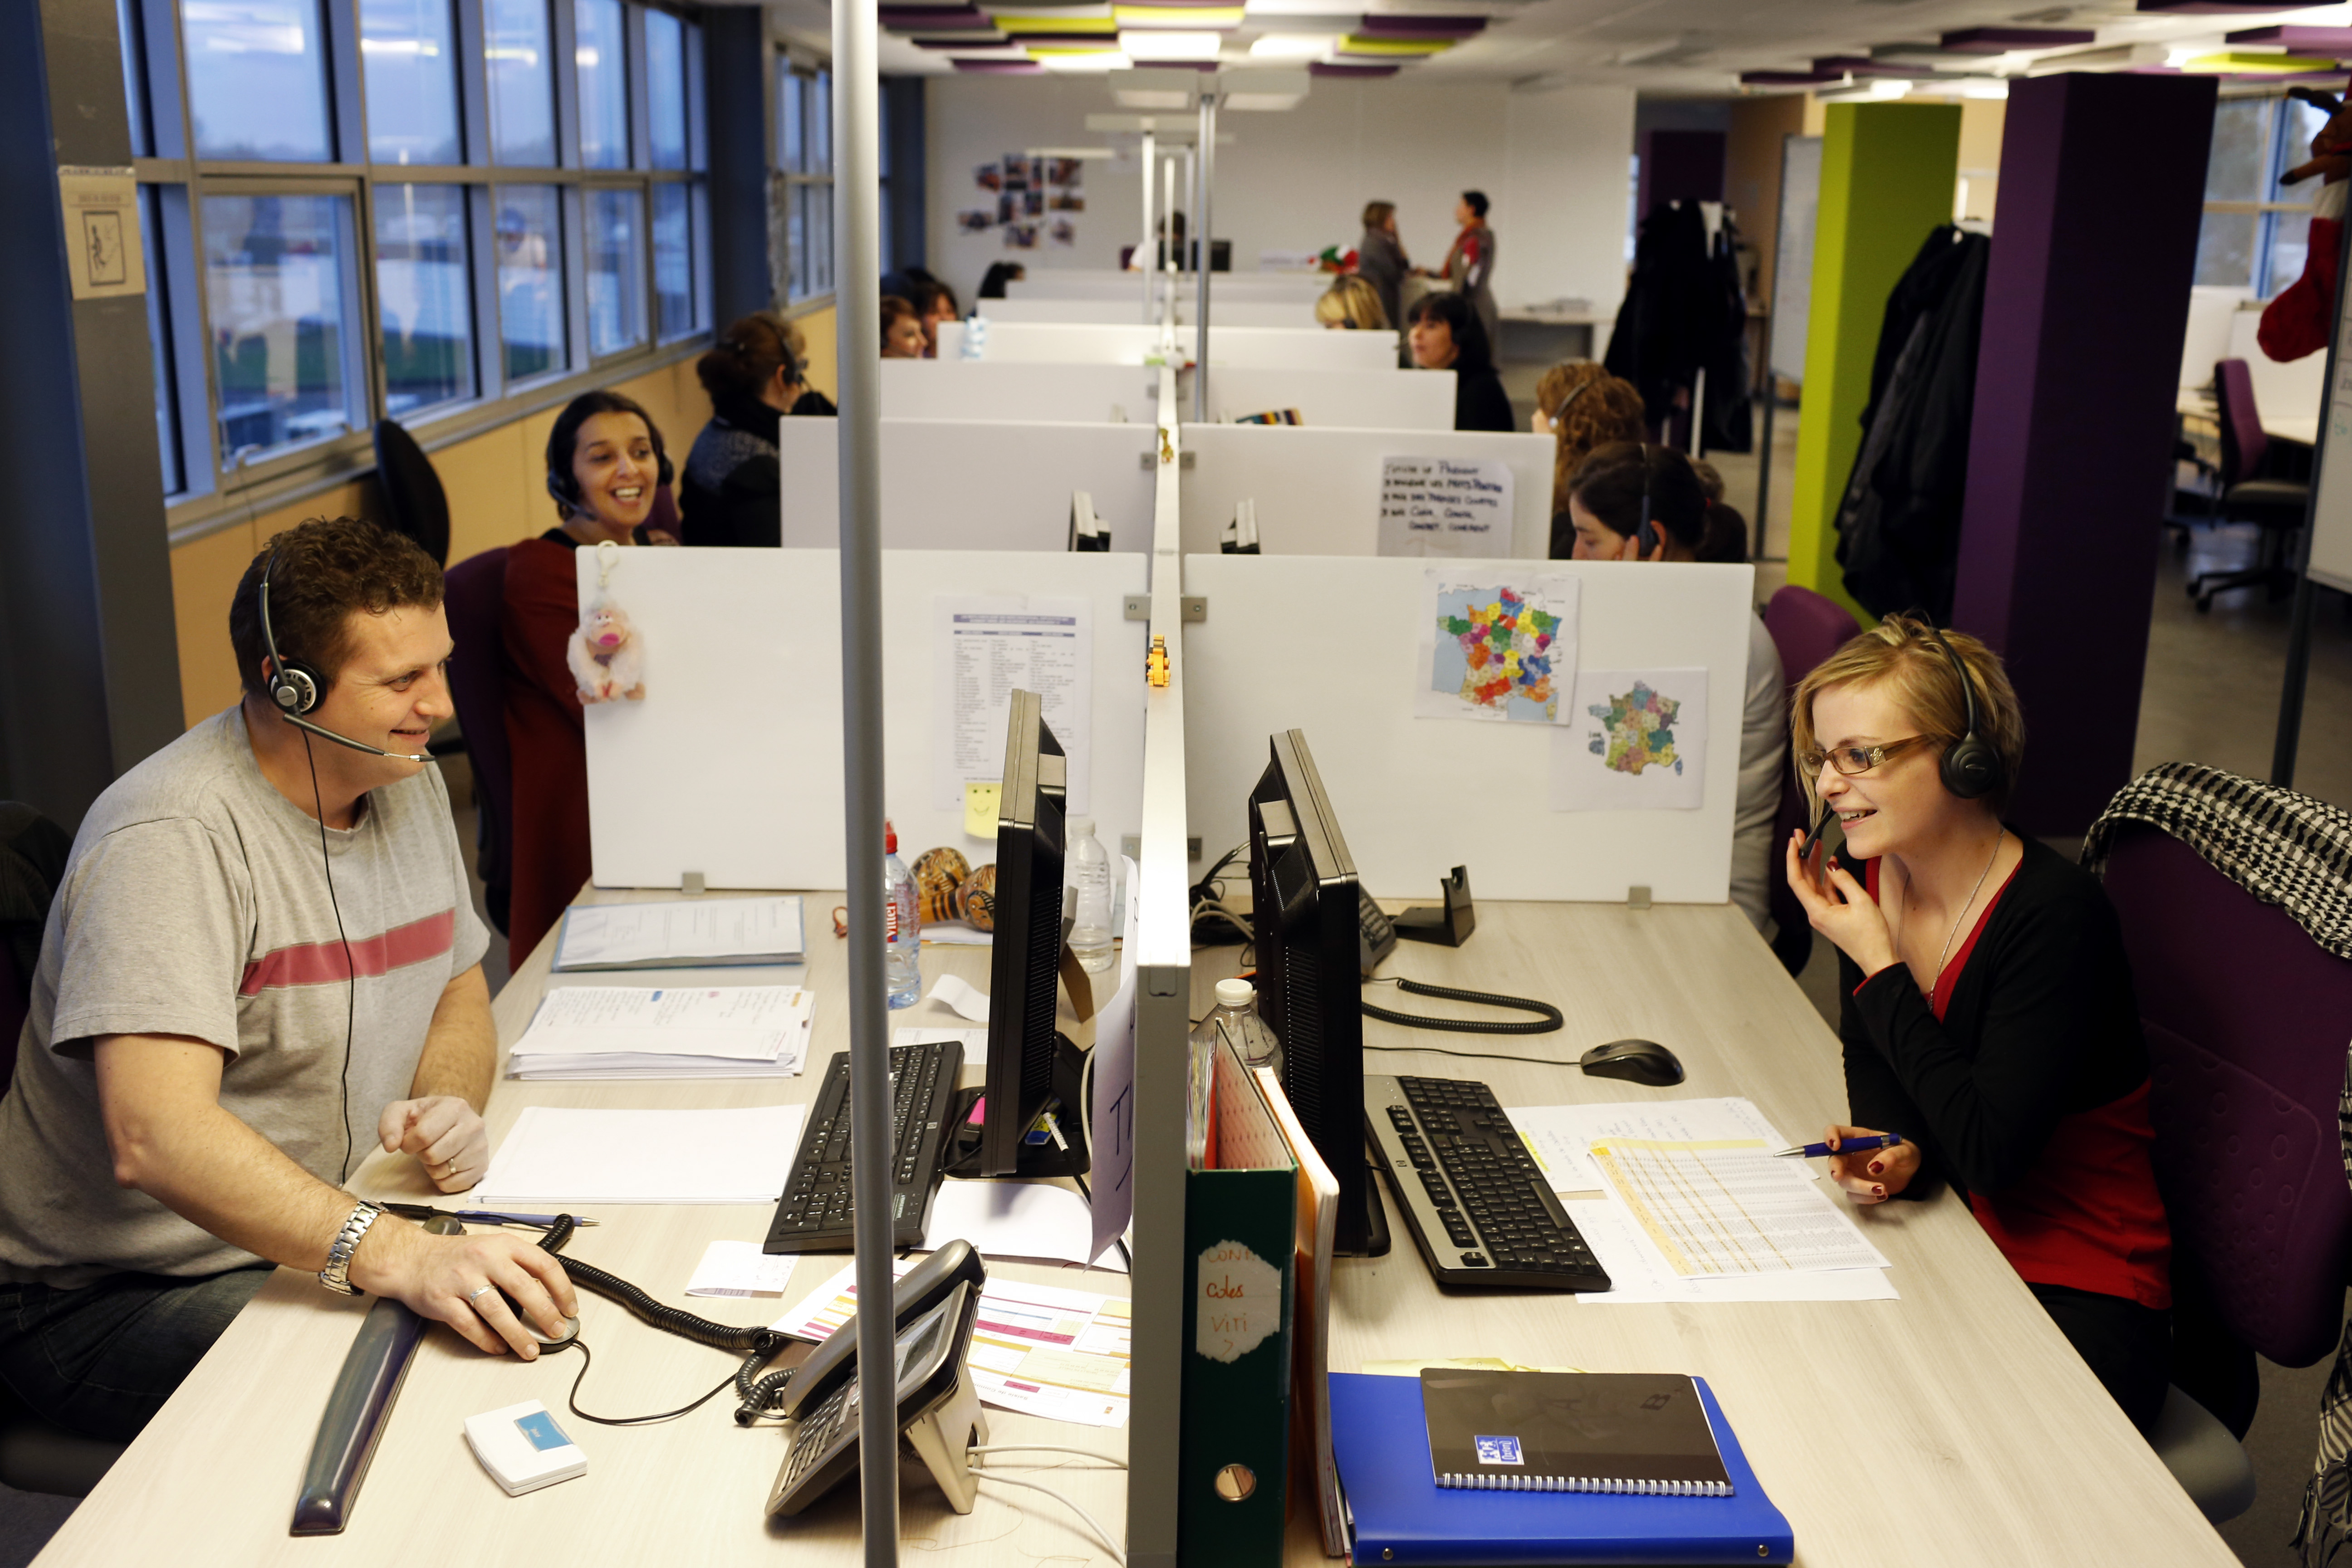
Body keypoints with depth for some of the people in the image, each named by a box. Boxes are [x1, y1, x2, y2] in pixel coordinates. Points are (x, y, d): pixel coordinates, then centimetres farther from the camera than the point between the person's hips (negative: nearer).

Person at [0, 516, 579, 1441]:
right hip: (114, 1293, -7)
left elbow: (460, 1000, 14)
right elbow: (156, 1140, -34)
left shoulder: (407, 781, 4)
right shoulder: (173, 841, -23)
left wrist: (449, 1104, -10)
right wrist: (399, 1258, -46)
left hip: (320, 1247, 8)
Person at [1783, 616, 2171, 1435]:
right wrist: (1894, 1149, -10)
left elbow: (1990, 1153, -24)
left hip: (2075, 1297, -6)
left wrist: (1878, 963, -22)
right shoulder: (1868, 872, -3)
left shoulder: (2056, 916, -23)